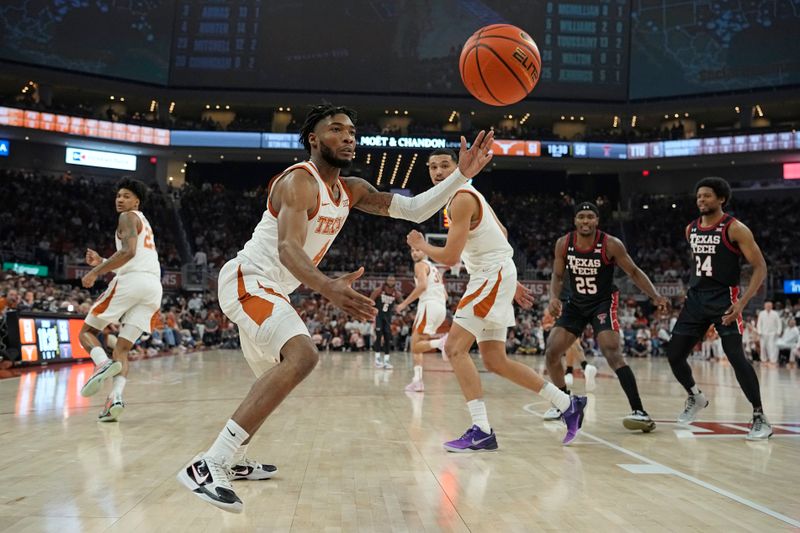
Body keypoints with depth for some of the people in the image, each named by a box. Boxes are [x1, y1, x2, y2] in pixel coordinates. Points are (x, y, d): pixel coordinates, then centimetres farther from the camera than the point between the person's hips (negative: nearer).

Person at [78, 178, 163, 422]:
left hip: (132, 281, -8)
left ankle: (103, 363, -24)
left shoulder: (129, 217, 5)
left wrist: (96, 271, -8)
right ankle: (116, 397, -13)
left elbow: (128, 252, -13)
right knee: (122, 348, 7)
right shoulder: (144, 224, 33)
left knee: (87, 331, 5)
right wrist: (102, 262, 26)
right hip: (154, 286, 8)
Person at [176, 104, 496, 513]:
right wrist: (327, 288, -52)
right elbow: (288, 248, -33)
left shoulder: (351, 190, 9)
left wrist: (462, 175, -6)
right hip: (247, 281, -10)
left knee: (280, 374, 24)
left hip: (269, 291, 10)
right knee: (302, 356, -31)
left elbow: (413, 210, 5)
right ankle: (207, 466, -31)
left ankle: (235, 459, 41)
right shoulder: (299, 181, -18)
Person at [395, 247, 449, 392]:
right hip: (442, 308, 8)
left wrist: (405, 303, -11)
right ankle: (417, 381, 5)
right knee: (416, 344, 15)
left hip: (429, 305, -8)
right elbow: (445, 295, 25)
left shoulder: (420, 265, 4)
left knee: (415, 346, -12)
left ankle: (441, 342, -37)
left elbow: (422, 285, -15)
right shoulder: (435, 269, 30)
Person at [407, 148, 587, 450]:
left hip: (493, 276, -10)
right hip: (492, 277, 10)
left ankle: (482, 432, -17)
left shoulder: (461, 199, -14)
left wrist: (419, 245, 0)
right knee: (495, 362, 10)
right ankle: (568, 405, 20)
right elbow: (501, 233, 25)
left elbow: (450, 257, -19)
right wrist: (512, 283, 27)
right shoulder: (468, 196, 17)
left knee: (455, 347, -15)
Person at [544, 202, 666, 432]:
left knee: (613, 354, -23)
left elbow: (634, 272, -9)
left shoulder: (611, 244, -17)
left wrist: (655, 296, -22)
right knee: (551, 351, 0)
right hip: (575, 303, 5)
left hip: (603, 303, -4)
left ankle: (640, 412, -21)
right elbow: (557, 276, 3)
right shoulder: (563, 244, -8)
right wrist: (554, 297, -17)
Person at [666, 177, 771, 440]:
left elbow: (760, 267, -11)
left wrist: (742, 302, -21)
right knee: (674, 354, 5)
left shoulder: (735, 229, -10)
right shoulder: (691, 229, 9)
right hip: (696, 299, 6)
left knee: (736, 357, -18)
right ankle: (695, 398, 31)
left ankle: (760, 418, -4)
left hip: (724, 300, -6)